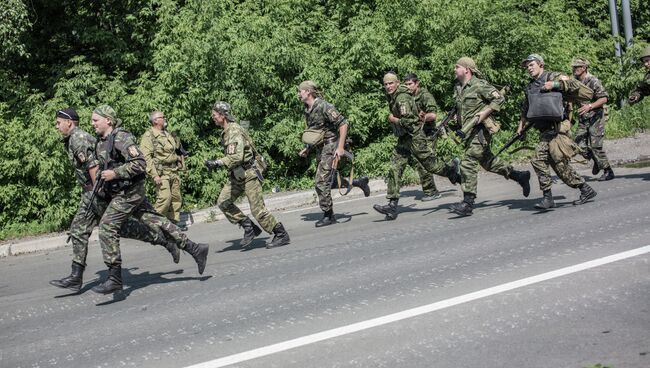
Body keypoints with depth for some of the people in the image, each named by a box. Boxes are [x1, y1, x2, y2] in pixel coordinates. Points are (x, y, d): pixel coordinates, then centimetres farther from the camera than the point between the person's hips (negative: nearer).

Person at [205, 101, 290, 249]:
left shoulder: (234, 131, -20)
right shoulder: (226, 132, 12)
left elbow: (236, 157, -30)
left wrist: (217, 163, -29)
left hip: (249, 174, -10)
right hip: (237, 176, 10)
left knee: (258, 209, -8)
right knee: (223, 202, 1)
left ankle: (281, 235, 4)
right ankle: (250, 228, 7)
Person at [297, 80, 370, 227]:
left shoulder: (324, 106, -17)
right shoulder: (307, 110, 10)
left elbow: (344, 124, -21)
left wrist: (340, 147, -25)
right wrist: (307, 149, 17)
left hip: (330, 147, -9)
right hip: (320, 149, 9)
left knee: (321, 182, -10)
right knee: (328, 180, 14)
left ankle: (328, 216, 0)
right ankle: (359, 182, 31)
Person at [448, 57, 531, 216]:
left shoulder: (479, 85, -12)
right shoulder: (457, 88, 13)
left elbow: (499, 98, -15)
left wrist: (484, 113, -19)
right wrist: (457, 119, 12)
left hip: (480, 130, -9)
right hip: (467, 131, 9)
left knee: (468, 164, -14)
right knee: (487, 161, 18)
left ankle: (468, 203, -12)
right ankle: (520, 176, 33)